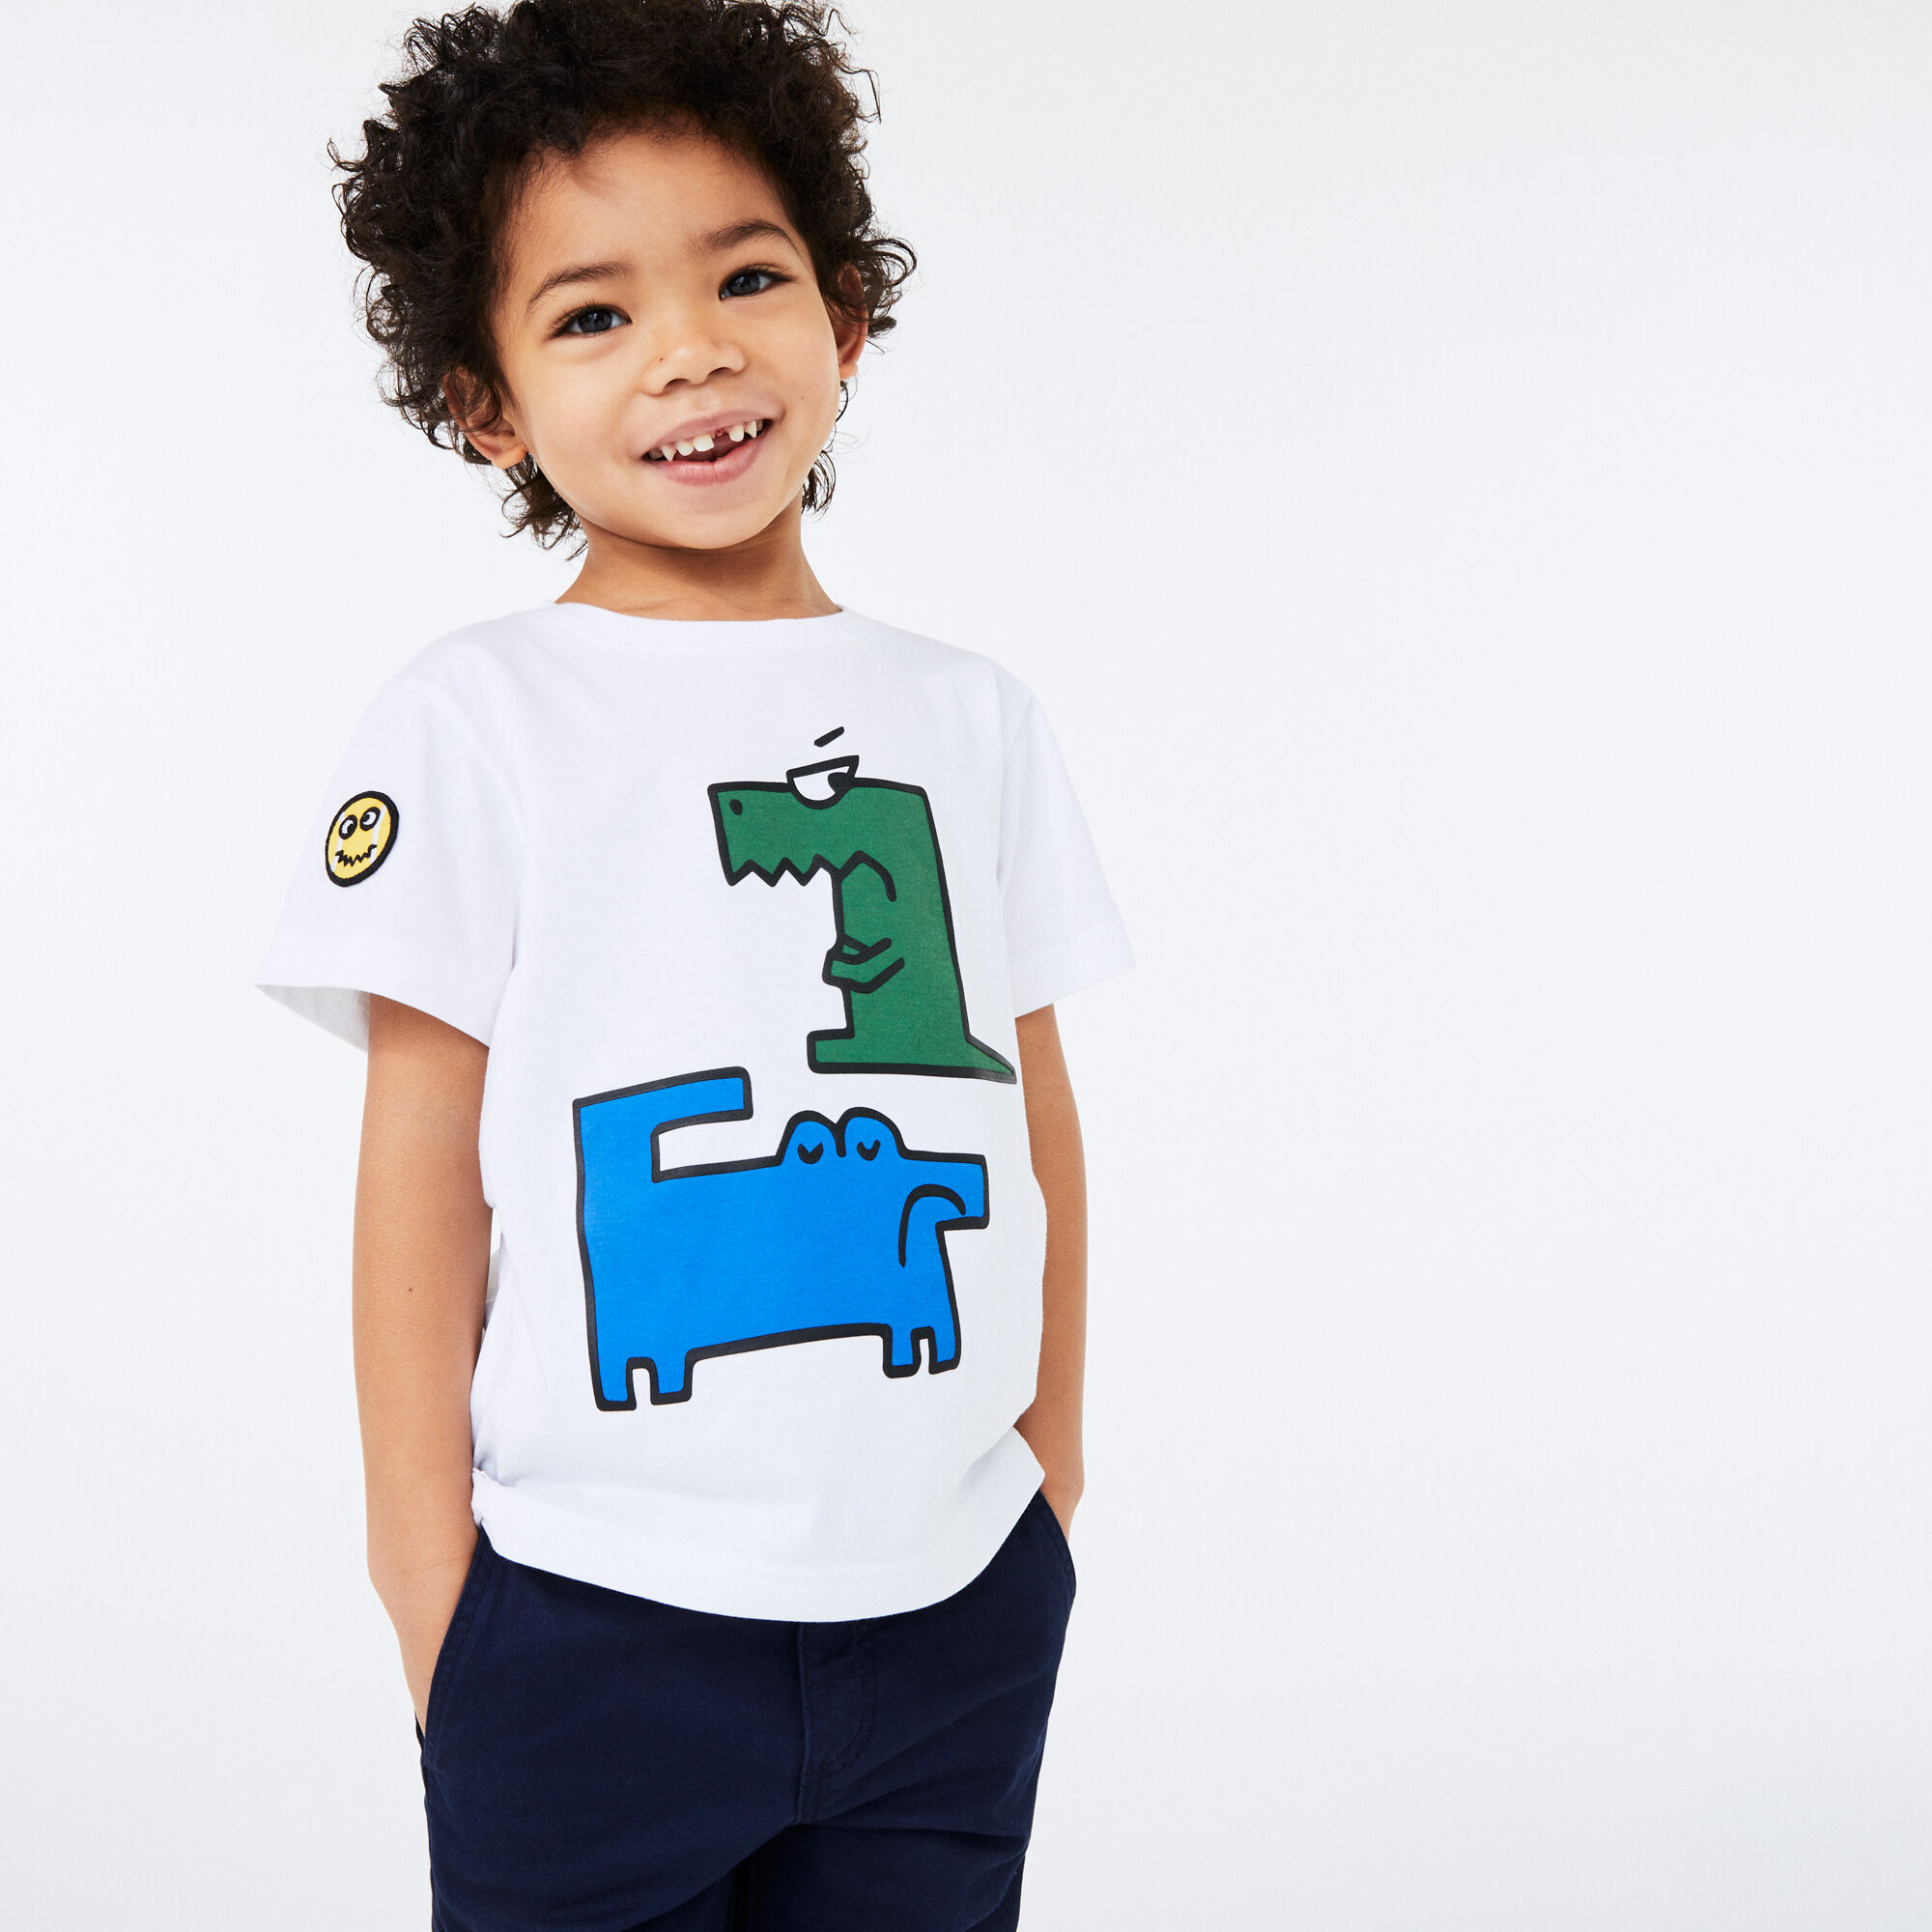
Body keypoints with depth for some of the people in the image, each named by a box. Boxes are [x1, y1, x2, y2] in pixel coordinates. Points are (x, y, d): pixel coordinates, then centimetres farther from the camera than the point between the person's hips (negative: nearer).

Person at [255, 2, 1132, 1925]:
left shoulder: (969, 716, 7)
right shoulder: (472, 720, -4)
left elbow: (1033, 1106, 11)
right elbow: (425, 1150, -5)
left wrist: (1052, 1458, 12)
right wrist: (426, 1563, -5)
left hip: (954, 1606, 4)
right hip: (591, 1617, -3)